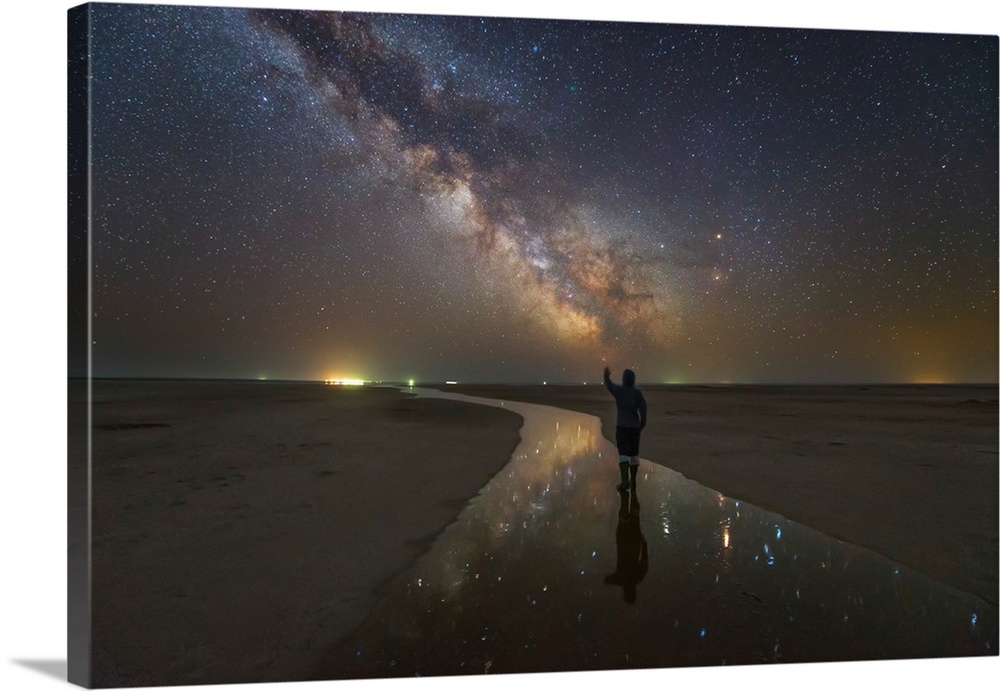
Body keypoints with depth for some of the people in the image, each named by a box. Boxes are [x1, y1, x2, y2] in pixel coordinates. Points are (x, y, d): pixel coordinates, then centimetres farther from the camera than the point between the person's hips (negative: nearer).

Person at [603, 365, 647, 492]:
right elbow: (643, 410, -7)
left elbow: (608, 384, 13)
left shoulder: (618, 390, -7)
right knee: (634, 454, 15)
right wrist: (642, 426, 6)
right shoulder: (638, 393, -3)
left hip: (622, 427, -3)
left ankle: (625, 481, -21)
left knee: (623, 455, -7)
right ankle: (633, 482, 24)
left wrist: (606, 375, 34)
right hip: (634, 427, 3)